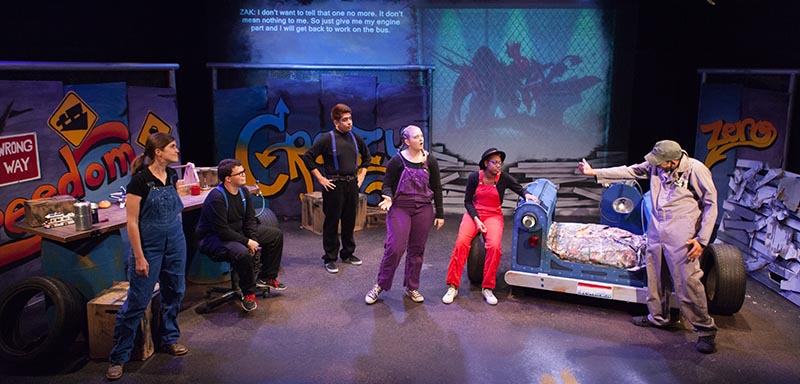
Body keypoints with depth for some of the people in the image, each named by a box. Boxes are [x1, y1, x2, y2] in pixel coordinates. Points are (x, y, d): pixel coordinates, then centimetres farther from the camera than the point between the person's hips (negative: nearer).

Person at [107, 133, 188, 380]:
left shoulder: (172, 176, 3)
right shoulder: (140, 180, -17)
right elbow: (132, 222, -16)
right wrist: (139, 257, -17)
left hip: (175, 243, 7)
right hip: (149, 245, -7)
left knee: (174, 293, 14)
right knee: (137, 300, -2)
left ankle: (170, 339, 32)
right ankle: (118, 357, 10)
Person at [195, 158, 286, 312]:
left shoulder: (243, 191, 0)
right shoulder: (217, 198, -26)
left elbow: (250, 220, 5)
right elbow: (222, 231, -28)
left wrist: (253, 239, -11)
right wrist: (247, 242, -24)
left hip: (238, 232, 9)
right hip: (214, 238, -9)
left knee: (276, 235, 5)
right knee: (242, 253, -40)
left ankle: (266, 277, 16)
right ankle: (248, 293, -16)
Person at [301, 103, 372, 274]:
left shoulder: (355, 137, 6)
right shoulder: (327, 139, -10)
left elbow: (367, 156, 23)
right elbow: (307, 157, -10)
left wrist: (361, 175, 13)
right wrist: (321, 179, -10)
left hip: (352, 183, 5)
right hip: (334, 185, -5)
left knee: (350, 221, 13)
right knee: (332, 222, 2)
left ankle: (348, 253, 28)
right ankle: (329, 258, 12)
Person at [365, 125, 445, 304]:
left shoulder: (430, 161, 4)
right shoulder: (397, 160, -5)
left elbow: (436, 188, 8)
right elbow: (387, 184, 1)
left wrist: (440, 214, 8)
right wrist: (388, 197, -22)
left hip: (423, 210, 3)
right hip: (400, 208, -3)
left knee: (417, 250, 7)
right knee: (395, 247, -12)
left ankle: (411, 288, 21)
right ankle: (380, 285, 6)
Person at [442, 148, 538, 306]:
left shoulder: (504, 179, -2)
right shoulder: (474, 177, -3)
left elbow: (520, 189, 11)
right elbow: (467, 201, 2)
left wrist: (526, 195, -13)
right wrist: (476, 219, -11)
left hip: (494, 216, 0)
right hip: (473, 214, 0)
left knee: (494, 246, -28)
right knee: (461, 242, -26)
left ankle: (487, 288, -12)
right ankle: (453, 286, -16)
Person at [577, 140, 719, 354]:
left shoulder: (696, 170, -12)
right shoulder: (655, 166, 3)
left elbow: (711, 205, -8)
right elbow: (629, 171, 13)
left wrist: (702, 240, -12)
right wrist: (594, 173, 12)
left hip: (681, 237, -6)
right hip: (656, 232, 6)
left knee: (688, 283, -7)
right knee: (655, 277, 16)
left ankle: (705, 330, 7)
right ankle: (658, 317, 35)